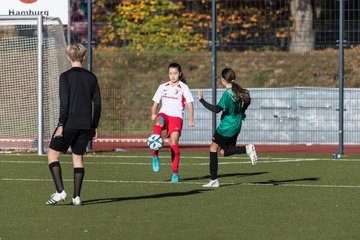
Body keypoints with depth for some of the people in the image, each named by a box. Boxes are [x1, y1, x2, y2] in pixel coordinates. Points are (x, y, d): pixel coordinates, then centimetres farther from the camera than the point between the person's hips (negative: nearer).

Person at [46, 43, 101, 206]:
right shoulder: (91, 78, 8)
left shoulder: (66, 76, -6)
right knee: (78, 157, 11)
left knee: (53, 154, 5)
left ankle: (60, 191, -7)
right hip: (86, 125, 5)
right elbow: (97, 104, 8)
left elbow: (64, 103, -14)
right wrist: (94, 127, 14)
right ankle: (76, 197, 5)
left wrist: (61, 125, -12)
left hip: (69, 124, -5)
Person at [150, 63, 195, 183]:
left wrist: (191, 119, -15)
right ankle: (155, 156, -35)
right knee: (159, 122, -35)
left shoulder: (183, 88, 3)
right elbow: (155, 103, 16)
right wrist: (153, 113, -5)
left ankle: (175, 173, -3)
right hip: (164, 114, 1)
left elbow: (189, 104, -3)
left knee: (174, 142, -13)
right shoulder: (163, 87, 14)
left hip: (176, 117, -1)